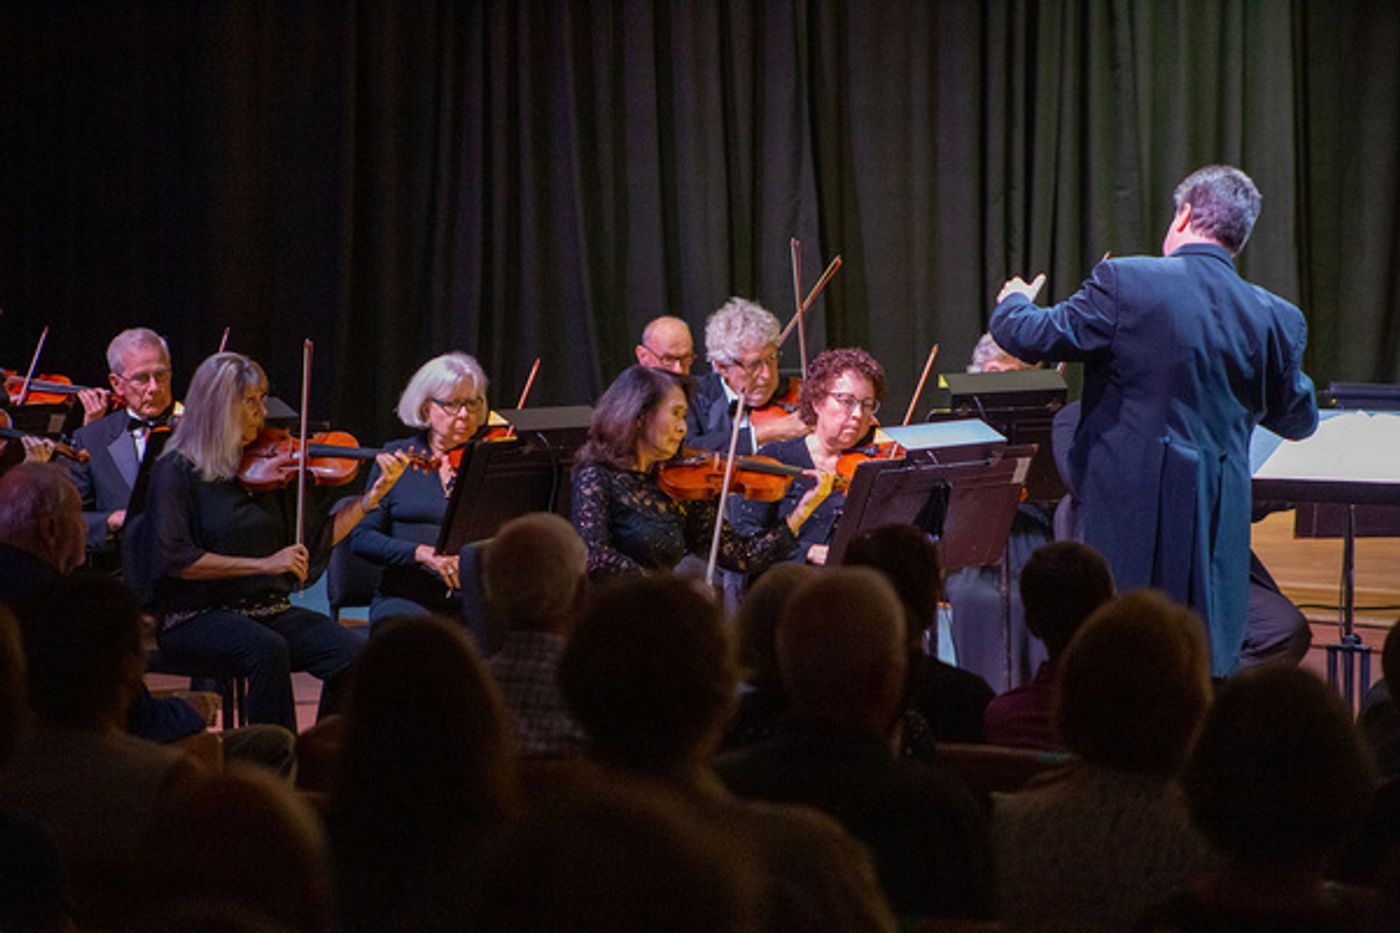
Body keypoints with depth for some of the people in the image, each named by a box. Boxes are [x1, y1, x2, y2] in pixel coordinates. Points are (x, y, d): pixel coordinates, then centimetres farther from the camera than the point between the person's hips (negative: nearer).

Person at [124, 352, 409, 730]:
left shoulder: (265, 467, 11)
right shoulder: (178, 471, -4)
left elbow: (315, 541, 11)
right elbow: (173, 558, -15)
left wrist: (372, 497, 0)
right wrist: (262, 564, -19)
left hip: (269, 610, 5)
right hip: (197, 615, -5)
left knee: (352, 653, -19)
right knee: (267, 649, -35)